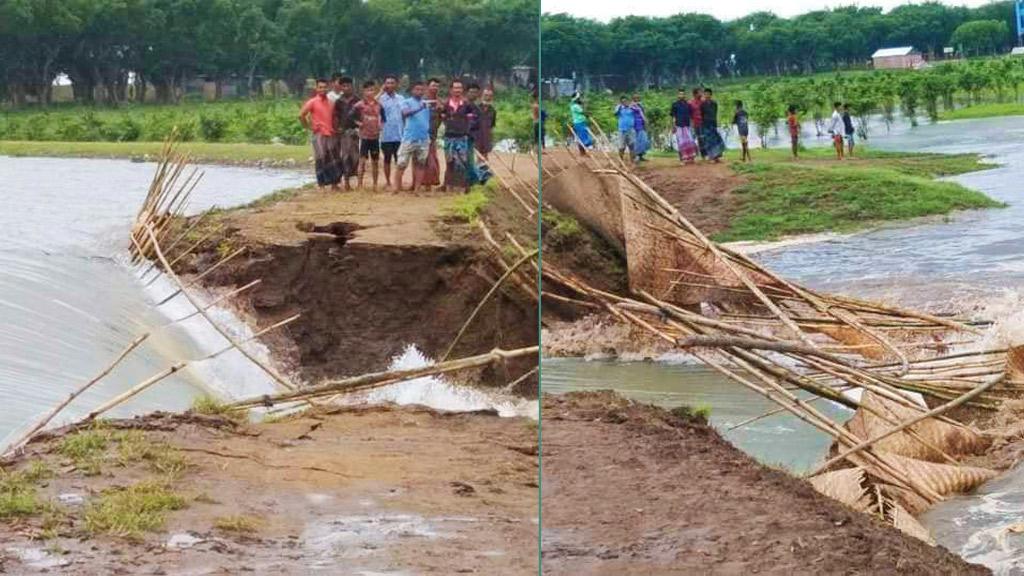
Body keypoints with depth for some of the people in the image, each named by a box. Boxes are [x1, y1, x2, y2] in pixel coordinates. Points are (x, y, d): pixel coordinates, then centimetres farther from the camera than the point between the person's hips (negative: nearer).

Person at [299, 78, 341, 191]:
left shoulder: (331, 102, 12)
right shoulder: (312, 102, -3)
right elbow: (301, 115, -6)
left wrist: (335, 128, 13)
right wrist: (309, 127, -5)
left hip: (331, 134, 5)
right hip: (319, 135, -5)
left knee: (334, 160, 5)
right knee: (321, 160, -7)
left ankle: (334, 184, 12)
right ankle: (322, 185, -3)